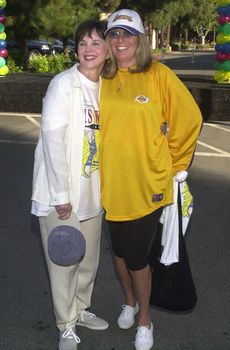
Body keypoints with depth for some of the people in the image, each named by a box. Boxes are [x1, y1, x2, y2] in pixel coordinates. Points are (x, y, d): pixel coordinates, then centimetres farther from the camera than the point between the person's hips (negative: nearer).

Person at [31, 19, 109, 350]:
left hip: (91, 191, 6)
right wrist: (61, 194, -17)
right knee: (64, 260, 5)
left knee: (89, 258, 18)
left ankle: (80, 309, 40)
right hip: (61, 194, -6)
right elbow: (53, 137, -17)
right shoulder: (64, 83, -14)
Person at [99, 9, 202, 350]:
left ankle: (144, 320, 29)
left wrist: (174, 165, 1)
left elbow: (190, 120, -3)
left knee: (137, 256, 4)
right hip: (111, 184, 4)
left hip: (147, 185, -3)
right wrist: (99, 164, 8)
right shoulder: (103, 79, 2)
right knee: (120, 249, 18)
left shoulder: (159, 75, -8)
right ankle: (130, 301, 46)